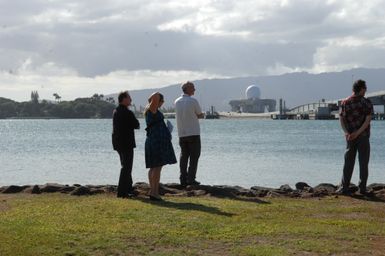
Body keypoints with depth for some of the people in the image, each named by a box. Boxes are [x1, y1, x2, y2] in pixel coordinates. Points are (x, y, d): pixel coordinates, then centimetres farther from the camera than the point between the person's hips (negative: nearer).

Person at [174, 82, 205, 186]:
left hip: (181, 134, 6)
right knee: (194, 157, 1)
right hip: (193, 133, -5)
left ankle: (183, 179, 7)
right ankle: (191, 179, -2)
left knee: (184, 156, 9)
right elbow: (201, 115, -2)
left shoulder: (177, 102, 7)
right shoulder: (193, 101, -12)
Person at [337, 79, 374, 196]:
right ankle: (362, 188, 4)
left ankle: (344, 187, 4)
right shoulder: (367, 103, -8)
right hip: (363, 136, -3)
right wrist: (358, 132, -17)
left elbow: (341, 119, -3)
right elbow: (368, 120, -16)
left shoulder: (345, 103, 3)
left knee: (348, 162, 8)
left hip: (350, 137, 3)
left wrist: (347, 133, -12)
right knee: (363, 163, 4)